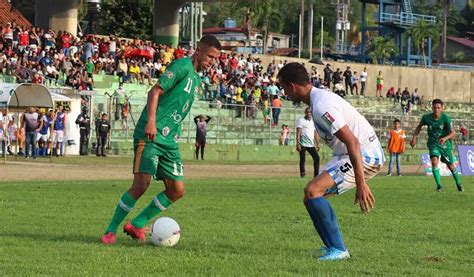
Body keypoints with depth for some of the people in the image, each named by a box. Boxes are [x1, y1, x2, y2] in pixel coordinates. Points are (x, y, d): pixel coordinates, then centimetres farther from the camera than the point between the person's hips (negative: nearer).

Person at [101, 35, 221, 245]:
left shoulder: (197, 80, 21)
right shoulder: (182, 66, -7)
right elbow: (155, 92, -15)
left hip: (170, 140, 9)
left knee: (177, 190, 2)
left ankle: (137, 224, 14)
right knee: (141, 184, -16)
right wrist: (151, 121, -26)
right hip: (151, 135, -9)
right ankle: (110, 230, -3)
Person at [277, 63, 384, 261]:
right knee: (312, 196, 11)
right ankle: (333, 246, 14)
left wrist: (361, 185, -29)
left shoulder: (322, 106, -21)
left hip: (365, 155, -10)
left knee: (312, 191, -19)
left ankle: (337, 249, -15)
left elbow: (353, 142, -27)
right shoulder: (319, 98, 12)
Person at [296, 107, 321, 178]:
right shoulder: (301, 121, -2)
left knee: (316, 158, -1)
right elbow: (298, 133, -9)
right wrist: (298, 144, -17)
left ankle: (316, 174, 4)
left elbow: (315, 133, 20)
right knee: (302, 159, -3)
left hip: (311, 145, 5)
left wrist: (317, 144, 13)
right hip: (303, 144, -5)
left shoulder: (313, 121, 16)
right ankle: (302, 173, 5)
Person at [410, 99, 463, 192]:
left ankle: (459, 184, 38)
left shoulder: (446, 119, -19)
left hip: (445, 144, -1)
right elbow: (419, 126, 11)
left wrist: (445, 138, -42)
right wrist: (414, 138, 4)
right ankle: (439, 185, -15)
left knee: (451, 166, 12)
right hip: (433, 144, 1)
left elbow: (453, 133, -24)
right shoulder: (426, 117, -10)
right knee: (435, 161, -25)